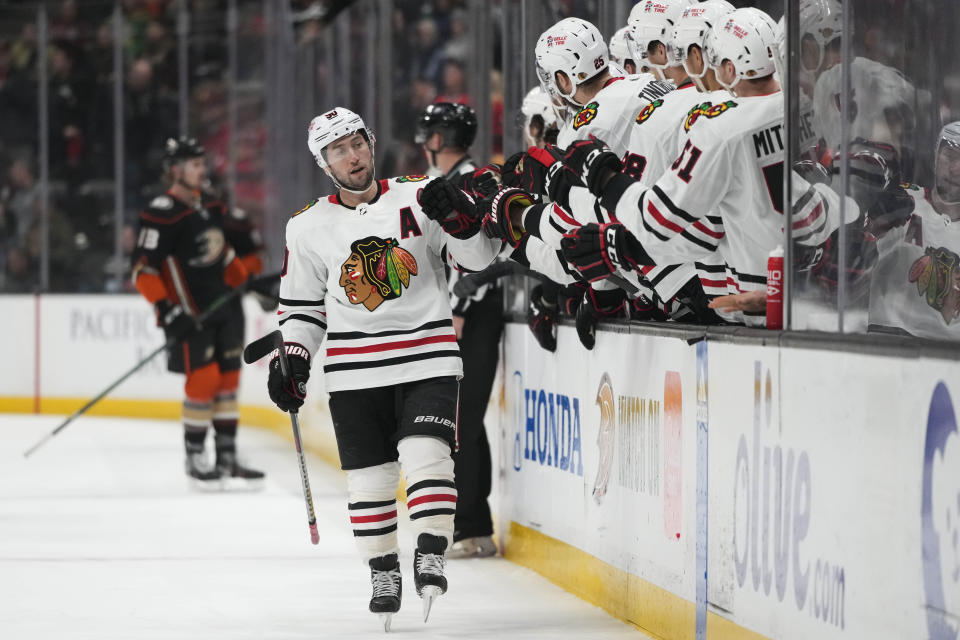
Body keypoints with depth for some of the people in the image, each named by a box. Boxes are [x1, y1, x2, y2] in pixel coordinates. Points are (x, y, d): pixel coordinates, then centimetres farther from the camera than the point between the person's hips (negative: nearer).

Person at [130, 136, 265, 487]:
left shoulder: (210, 206, 9)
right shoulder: (162, 214, -16)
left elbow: (226, 251, 24)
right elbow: (143, 270, -19)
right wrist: (167, 310, -25)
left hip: (225, 305, 8)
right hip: (189, 313, -8)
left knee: (228, 379, 7)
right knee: (204, 379, -12)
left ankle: (227, 457, 14)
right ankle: (194, 458, 2)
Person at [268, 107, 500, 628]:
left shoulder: (420, 198, 0)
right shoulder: (309, 228, 5)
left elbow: (478, 257, 0)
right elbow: (300, 304, 14)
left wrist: (459, 218, -18)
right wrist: (290, 360, 3)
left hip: (426, 356, -2)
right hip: (354, 366, 2)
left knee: (426, 454, -18)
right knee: (368, 477, 3)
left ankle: (430, 559, -12)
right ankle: (382, 572, 17)